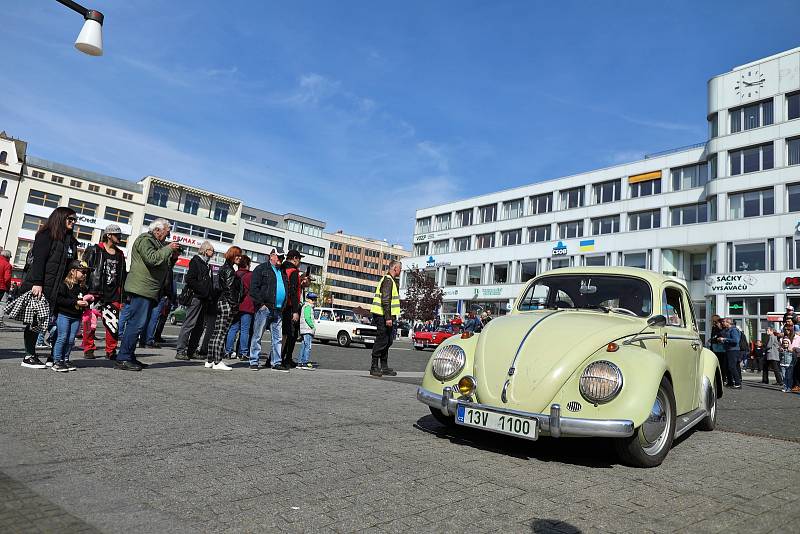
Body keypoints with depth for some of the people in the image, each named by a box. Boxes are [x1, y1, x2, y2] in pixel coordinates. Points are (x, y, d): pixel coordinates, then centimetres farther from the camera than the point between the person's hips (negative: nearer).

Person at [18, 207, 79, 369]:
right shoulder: (47, 234, -4)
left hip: (56, 289, 6)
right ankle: (29, 356, 6)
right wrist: (37, 283, -20)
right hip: (39, 287, -6)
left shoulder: (70, 240, 16)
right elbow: (38, 260, -12)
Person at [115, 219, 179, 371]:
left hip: (148, 291, 10)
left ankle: (129, 357, 17)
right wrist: (169, 249, -12)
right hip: (141, 289, -10)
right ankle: (122, 359, -7)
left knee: (136, 324, 12)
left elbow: (164, 267, 24)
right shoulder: (145, 239, -5)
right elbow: (152, 259, -21)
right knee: (136, 324, -10)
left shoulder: (157, 243, 24)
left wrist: (173, 258, 9)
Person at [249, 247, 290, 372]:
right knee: (257, 336, 0)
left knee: (277, 338, 7)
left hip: (278, 310, 6)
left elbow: (287, 289, 24)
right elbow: (254, 288, -8)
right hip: (264, 308, -6)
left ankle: (276, 362, 11)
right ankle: (254, 362, 7)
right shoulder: (261, 268, 0)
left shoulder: (283, 272, 20)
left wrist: (283, 306, 10)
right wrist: (261, 304, -14)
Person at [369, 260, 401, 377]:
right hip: (383, 316, -11)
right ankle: (374, 367, -2)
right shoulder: (388, 280, -13)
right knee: (381, 341, -7)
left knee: (387, 341, 13)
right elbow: (385, 301, -21)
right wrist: (388, 318, -24)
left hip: (386, 316, 11)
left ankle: (384, 367, 19)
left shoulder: (391, 280, 21)